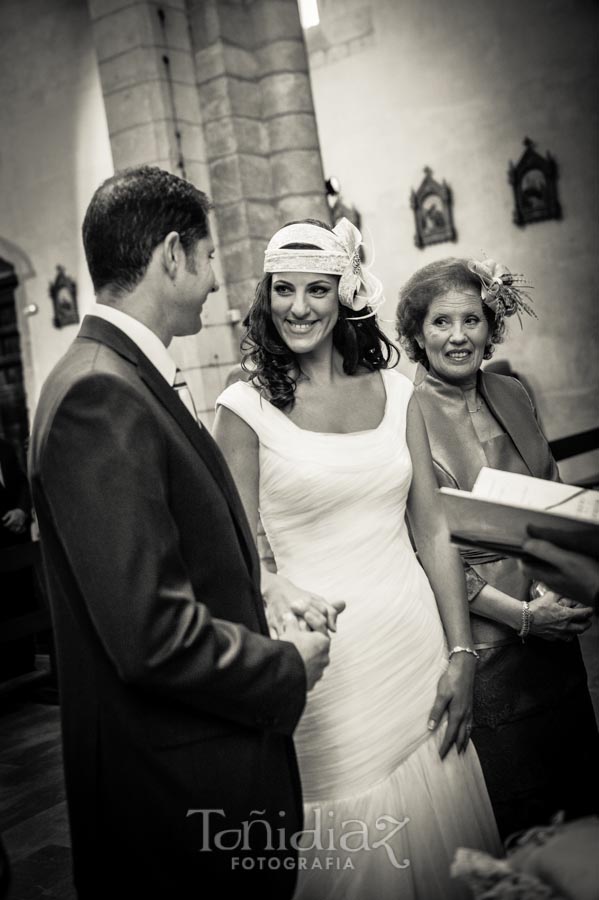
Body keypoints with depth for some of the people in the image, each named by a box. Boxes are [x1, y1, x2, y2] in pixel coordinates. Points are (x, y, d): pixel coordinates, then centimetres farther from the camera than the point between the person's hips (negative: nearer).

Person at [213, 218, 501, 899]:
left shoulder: (393, 391, 5)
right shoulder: (247, 406, -6)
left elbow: (432, 531, 5)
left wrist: (461, 653, 2)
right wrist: (280, 596, -21)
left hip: (415, 641, 4)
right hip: (324, 656, -3)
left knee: (436, 838, 17)